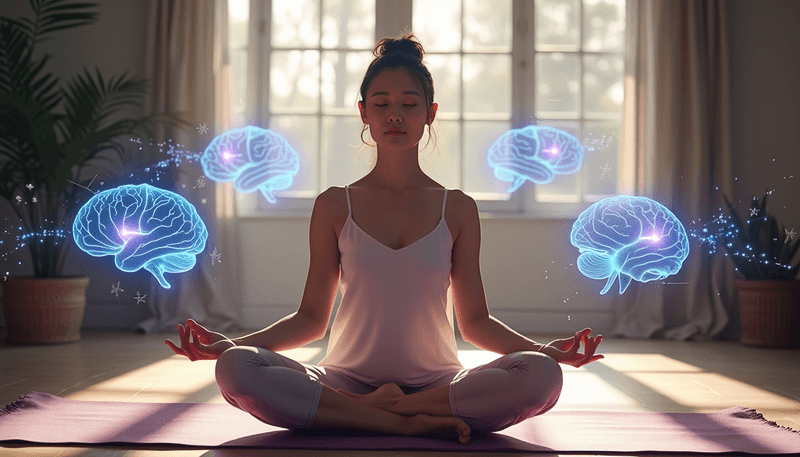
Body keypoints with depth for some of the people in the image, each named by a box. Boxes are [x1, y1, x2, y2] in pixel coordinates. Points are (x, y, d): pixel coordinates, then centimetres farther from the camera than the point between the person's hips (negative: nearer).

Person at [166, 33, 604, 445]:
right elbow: (311, 317, 7)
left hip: (437, 382, 0)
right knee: (236, 368, -28)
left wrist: (544, 348, -9)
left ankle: (371, 409, -21)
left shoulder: (457, 209, 7)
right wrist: (232, 342, -8)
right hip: (348, 381, 0)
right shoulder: (334, 206, 6)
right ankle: (410, 422, -25)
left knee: (540, 374, -29)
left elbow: (475, 320, 8)